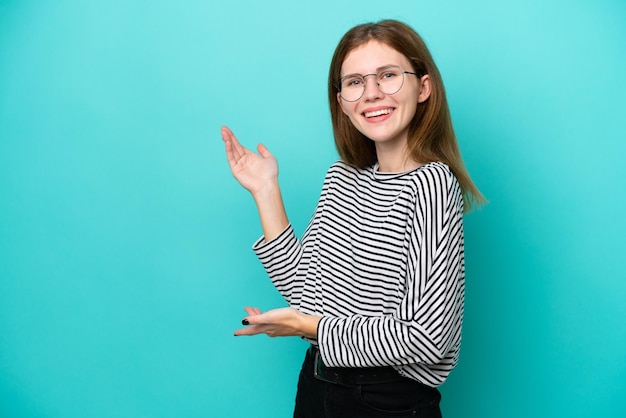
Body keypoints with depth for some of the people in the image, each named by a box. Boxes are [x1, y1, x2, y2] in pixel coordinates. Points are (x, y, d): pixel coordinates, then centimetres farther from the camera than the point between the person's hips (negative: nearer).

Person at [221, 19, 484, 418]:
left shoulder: (430, 183, -19)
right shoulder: (341, 177, 2)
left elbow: (427, 336, -24)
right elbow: (303, 287, 0)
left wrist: (312, 326, -15)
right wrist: (266, 192, -1)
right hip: (316, 386, 6)